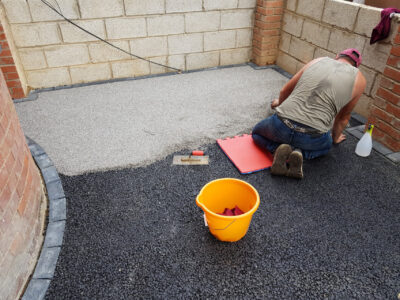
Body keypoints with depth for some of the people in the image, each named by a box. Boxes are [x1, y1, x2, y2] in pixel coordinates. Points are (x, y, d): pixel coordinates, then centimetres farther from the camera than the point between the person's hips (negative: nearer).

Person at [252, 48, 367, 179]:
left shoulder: (317, 61, 14)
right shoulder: (359, 79, 8)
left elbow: (285, 91, 23)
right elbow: (344, 117, 19)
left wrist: (280, 102, 46)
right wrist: (335, 138, 39)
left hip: (281, 126, 1)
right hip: (313, 138, 0)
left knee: (256, 133, 32)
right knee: (326, 145, 37)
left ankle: (278, 149, 0)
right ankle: (300, 153, 3)